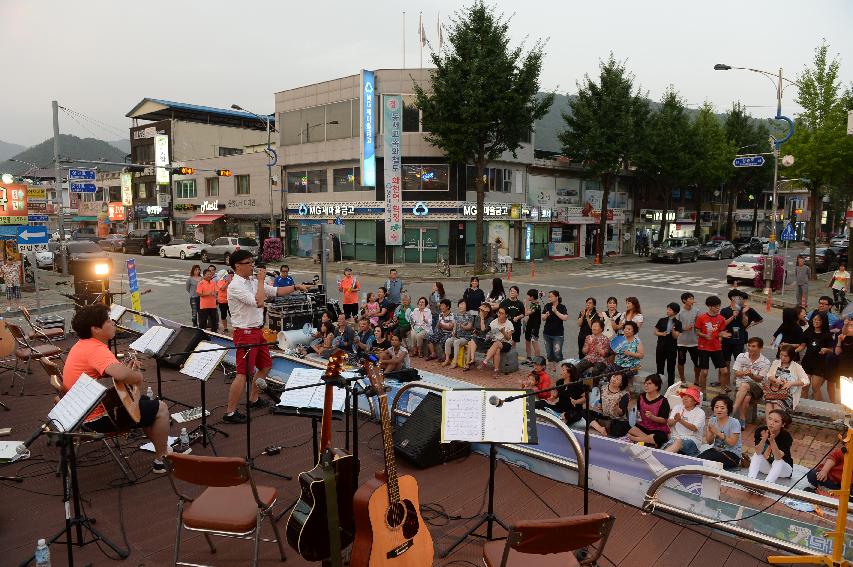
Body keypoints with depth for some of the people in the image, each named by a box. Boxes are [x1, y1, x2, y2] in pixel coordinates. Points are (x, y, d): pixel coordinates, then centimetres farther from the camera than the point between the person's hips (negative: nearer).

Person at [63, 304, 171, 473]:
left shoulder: (83, 344, 8)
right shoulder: (96, 349, -25)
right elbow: (121, 374, -43)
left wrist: (127, 369, 3)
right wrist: (138, 377, -22)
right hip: (98, 417, -11)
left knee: (146, 401, 27)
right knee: (161, 409, -3)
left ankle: (161, 444, 37)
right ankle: (161, 460, 9)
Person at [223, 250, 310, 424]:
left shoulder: (253, 281, 10)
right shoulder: (235, 286, -17)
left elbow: (276, 292, 17)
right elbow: (259, 302, -27)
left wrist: (296, 287, 9)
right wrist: (261, 280, -17)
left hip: (257, 331, 9)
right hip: (245, 333, -9)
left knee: (266, 365, 20)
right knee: (243, 373, -9)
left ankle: (253, 399, 35)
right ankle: (230, 413, -1)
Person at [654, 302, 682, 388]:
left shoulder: (678, 323, -3)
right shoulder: (662, 320, 2)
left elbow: (675, 336, -9)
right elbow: (656, 332, 5)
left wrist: (672, 330, -28)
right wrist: (662, 334, -15)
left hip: (672, 349, -2)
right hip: (661, 347, 2)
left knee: (671, 369, 4)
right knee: (659, 367, 9)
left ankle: (670, 387, 12)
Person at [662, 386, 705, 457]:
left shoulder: (700, 413, 3)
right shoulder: (677, 407, 15)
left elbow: (694, 428, -14)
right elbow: (669, 423, 3)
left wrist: (681, 420, -29)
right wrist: (675, 420, -20)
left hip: (692, 439, -4)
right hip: (676, 437, 4)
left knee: (678, 442, -39)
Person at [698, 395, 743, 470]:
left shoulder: (734, 423, -12)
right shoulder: (712, 421, 3)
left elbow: (732, 443, -18)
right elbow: (709, 442, 3)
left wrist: (718, 433, -26)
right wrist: (710, 431, -17)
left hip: (732, 453, -4)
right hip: (716, 449, 4)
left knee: (707, 460, -26)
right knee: (699, 458, -24)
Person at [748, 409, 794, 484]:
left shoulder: (786, 436, -25)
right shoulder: (760, 431, -18)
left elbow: (778, 457, -35)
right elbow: (758, 452, -24)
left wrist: (772, 441, -50)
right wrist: (764, 439, -43)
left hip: (784, 468, -3)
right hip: (766, 466, 3)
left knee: (778, 462, -33)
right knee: (756, 455, -24)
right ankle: (751, 479, -36)